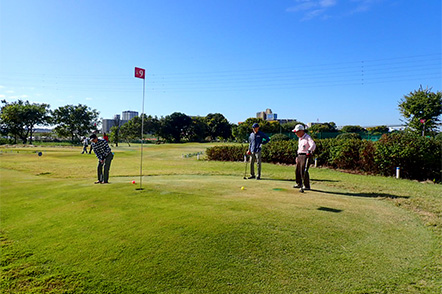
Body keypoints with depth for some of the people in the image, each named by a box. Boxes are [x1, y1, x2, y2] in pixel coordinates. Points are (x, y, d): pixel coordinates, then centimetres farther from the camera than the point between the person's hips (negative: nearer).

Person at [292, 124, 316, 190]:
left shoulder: (307, 137, -13)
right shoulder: (299, 138, 16)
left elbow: (313, 145, -28)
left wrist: (309, 151, -45)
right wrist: (297, 156, 24)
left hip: (305, 156, -9)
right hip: (300, 156, 9)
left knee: (303, 171, -10)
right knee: (297, 171, 14)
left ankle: (307, 186, 0)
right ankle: (299, 184, 28)